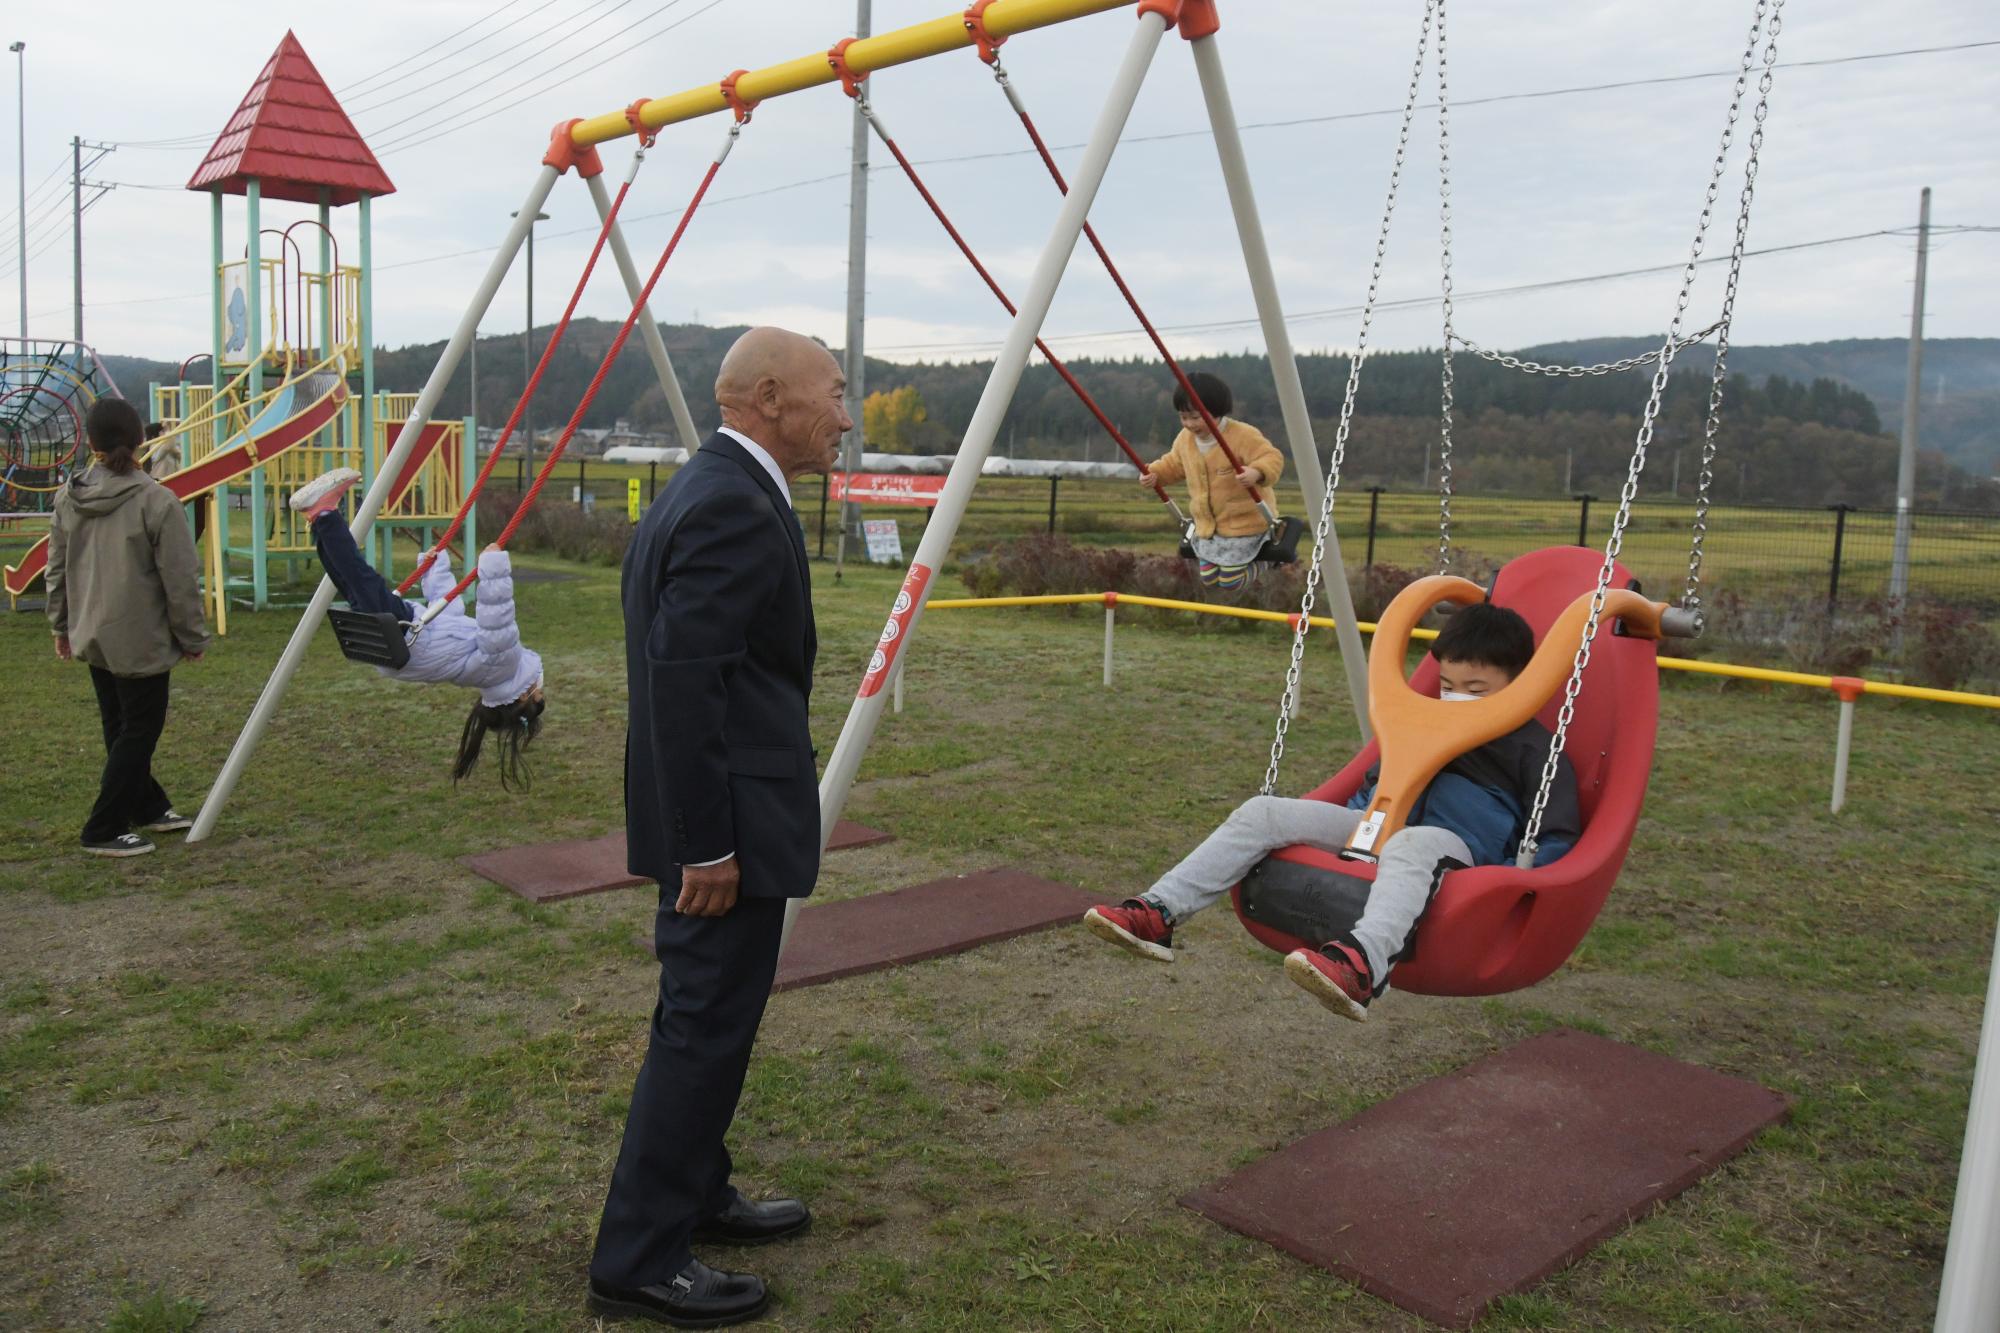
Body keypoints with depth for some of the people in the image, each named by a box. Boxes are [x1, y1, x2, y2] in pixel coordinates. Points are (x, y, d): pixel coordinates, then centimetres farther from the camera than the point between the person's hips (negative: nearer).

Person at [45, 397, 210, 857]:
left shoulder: (68, 497, 0)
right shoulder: (156, 501, -18)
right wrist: (192, 637, -3)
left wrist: (62, 625, 21)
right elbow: (179, 579, -14)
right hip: (140, 639, -7)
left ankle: (148, 809, 33)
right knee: (138, 730, 4)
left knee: (120, 729, 18)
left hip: (91, 636, 7)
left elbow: (56, 569, 9)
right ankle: (104, 830, 7)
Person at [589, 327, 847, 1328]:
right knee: (704, 1023, -1)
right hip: (729, 819, -11)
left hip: (723, 811, 11)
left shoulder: (710, 488, 12)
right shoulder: (734, 508, -20)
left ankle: (695, 1198, 35)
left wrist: (706, 830, 21)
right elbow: (684, 680, -25)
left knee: (708, 1014, 20)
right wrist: (706, 843, -22)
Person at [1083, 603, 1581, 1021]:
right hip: (1373, 832, 7)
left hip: (1456, 851, -6)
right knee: (1264, 812, -11)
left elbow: (1558, 839, -5)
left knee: (1413, 844, -44)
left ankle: (1362, 963, -71)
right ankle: (1159, 913, -23)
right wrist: (1351, 819, 19)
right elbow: (1376, 781, 34)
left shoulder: (1534, 748, 3)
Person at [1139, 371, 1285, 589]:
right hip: (1207, 524, 7)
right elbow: (1173, 464, 15)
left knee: (1231, 582, -5)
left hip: (1244, 522, -7)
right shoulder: (1185, 439, -1)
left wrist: (1257, 472, -49)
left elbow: (1272, 458, -27)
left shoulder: (1243, 436, -23)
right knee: (1209, 579, 8)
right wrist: (1154, 473, -5)